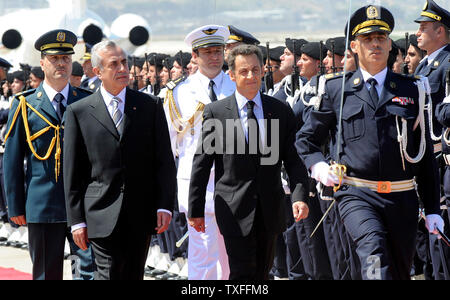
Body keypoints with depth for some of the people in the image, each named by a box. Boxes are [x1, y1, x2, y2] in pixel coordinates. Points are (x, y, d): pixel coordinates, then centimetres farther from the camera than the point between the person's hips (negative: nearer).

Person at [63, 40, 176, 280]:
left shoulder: (150, 106, 7)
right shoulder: (78, 112, 3)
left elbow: (164, 160, 5)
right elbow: (72, 172, 3)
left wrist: (165, 206, -5)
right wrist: (76, 220, -1)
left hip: (141, 213, 2)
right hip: (102, 214, -2)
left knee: (134, 276, 6)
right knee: (109, 274, -10)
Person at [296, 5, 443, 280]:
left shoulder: (411, 89, 10)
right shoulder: (337, 89, 7)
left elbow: (425, 153, 11)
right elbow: (306, 139, 18)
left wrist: (433, 209, 7)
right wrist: (317, 165, -4)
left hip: (403, 198, 3)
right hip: (356, 195, -3)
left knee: (401, 272, 8)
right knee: (374, 248, -31)